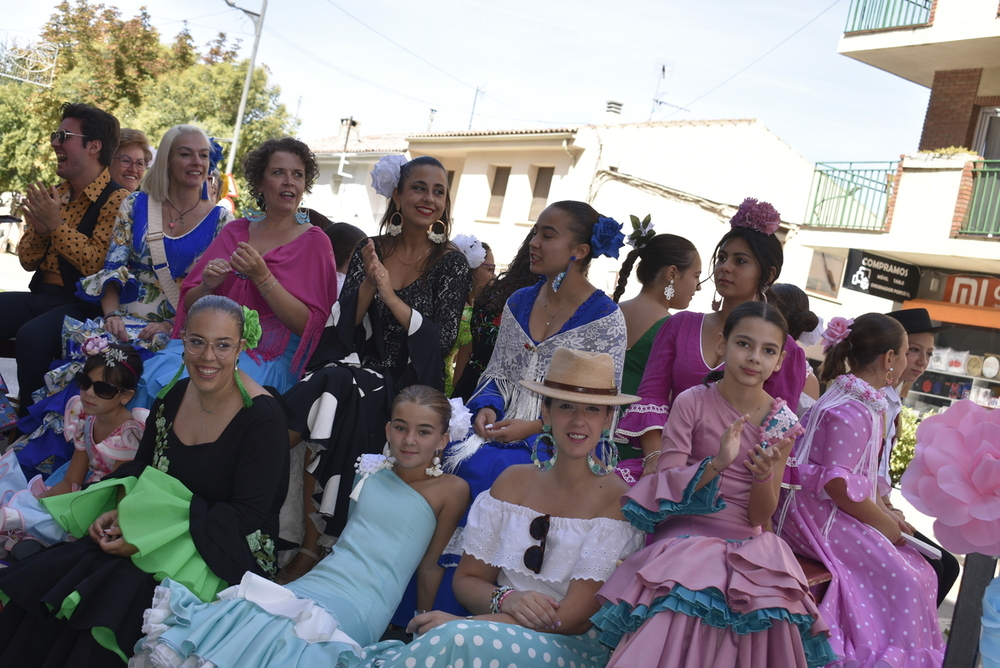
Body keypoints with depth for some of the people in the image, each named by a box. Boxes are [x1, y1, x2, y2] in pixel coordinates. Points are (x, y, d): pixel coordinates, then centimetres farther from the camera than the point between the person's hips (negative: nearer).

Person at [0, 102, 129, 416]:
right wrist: (38, 229, -5)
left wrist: (57, 225, -17)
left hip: (84, 305, -8)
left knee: (32, 336, -33)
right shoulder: (54, 195, 15)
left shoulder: (117, 199, -10)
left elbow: (98, 264, -19)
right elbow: (28, 261, 15)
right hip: (41, 294, 8)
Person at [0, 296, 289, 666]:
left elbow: (246, 514, -17)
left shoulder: (263, 417, -17)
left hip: (224, 549, -6)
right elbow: (142, 466, 14)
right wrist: (118, 510, -8)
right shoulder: (173, 396, 2)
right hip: (159, 528, 6)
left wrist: (145, 540, -20)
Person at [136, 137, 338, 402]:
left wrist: (262, 278, -18)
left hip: (269, 358, -4)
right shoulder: (235, 231, 12)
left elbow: (308, 325, -9)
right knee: (148, 374, -24)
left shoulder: (314, 242, 1)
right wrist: (207, 286, -11)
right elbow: (189, 305, 12)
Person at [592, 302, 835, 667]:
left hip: (746, 543, 2)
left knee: (765, 614, -24)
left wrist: (764, 475, -22)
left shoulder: (782, 423, 2)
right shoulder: (691, 402, -3)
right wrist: (716, 464, -28)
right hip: (687, 537, -2)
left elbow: (760, 518, 0)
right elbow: (664, 486, -10)